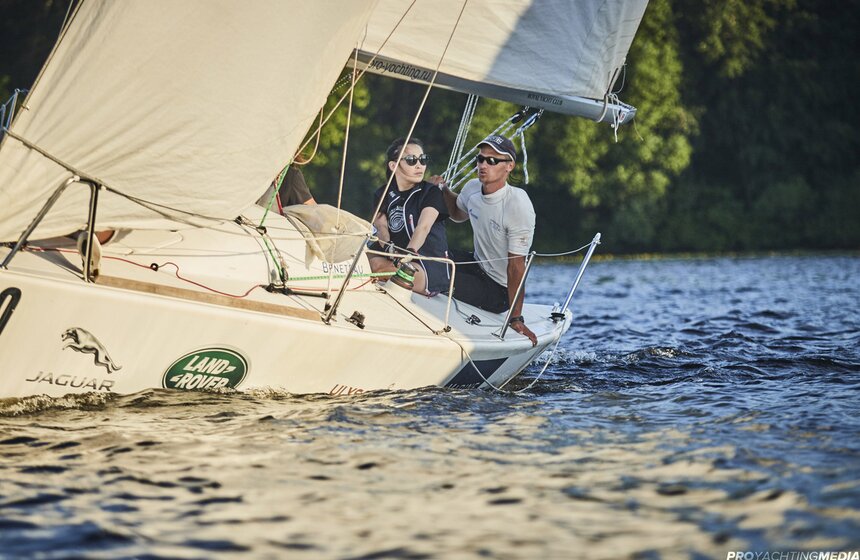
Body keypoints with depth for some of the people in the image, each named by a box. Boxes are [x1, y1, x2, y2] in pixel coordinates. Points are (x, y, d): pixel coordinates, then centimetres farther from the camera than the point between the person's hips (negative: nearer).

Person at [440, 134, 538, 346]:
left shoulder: (518, 205, -25)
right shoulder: (472, 188, -3)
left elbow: (516, 265, -25)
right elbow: (458, 214, 24)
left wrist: (516, 319, -23)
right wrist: (443, 190, 4)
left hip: (498, 291, -8)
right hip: (478, 265, 8)